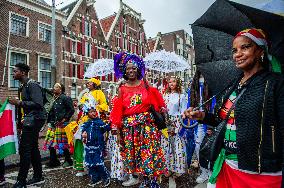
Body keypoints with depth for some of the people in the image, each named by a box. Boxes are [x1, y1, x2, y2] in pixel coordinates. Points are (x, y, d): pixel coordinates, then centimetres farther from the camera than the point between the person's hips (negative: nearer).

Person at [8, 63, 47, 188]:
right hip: (29, 120, 10)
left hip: (34, 119, -10)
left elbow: (38, 104, -24)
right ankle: (38, 177, 23)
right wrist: (20, 121, 20)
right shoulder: (22, 87, 17)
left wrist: (19, 102, -23)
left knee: (24, 149, -9)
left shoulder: (32, 85, -12)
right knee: (33, 148, 13)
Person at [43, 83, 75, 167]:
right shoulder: (54, 99, 15)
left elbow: (72, 110, -12)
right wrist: (49, 121, 13)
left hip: (61, 124, -8)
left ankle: (68, 160, 15)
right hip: (53, 124, 8)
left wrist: (65, 118, -14)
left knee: (63, 142, -1)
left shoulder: (65, 98, -9)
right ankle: (53, 161, 20)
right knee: (50, 142, 8)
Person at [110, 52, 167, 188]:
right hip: (129, 125, 2)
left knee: (148, 149, 0)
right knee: (130, 150, 9)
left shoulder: (145, 85, 4)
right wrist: (115, 125, -5)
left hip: (146, 123, -1)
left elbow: (156, 102, 5)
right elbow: (118, 109, 1)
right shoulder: (122, 89, 5)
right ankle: (134, 176, 26)